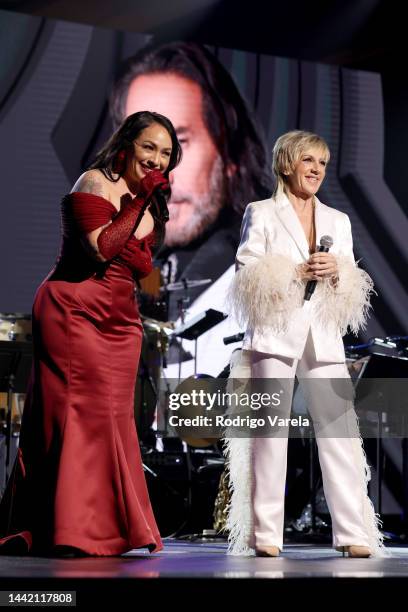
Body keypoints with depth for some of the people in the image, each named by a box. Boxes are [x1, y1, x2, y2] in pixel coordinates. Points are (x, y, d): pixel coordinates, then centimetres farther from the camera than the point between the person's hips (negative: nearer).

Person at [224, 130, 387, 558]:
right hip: (275, 334, -3)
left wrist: (335, 272, -5)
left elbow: (354, 292, 16)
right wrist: (297, 272, -12)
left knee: (340, 430, -6)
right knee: (270, 430, -5)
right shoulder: (261, 214, 9)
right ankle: (265, 535, -2)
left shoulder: (338, 221, 20)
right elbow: (246, 276, -1)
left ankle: (353, 534, -7)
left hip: (324, 337, 3)